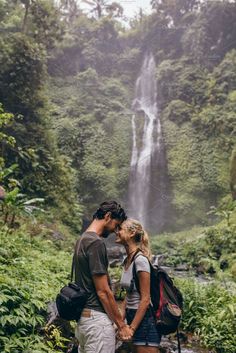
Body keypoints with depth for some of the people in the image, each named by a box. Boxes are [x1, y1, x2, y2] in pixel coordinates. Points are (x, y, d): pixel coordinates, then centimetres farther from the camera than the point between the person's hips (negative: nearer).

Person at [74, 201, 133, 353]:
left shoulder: (82, 240, 12)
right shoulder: (96, 242, -18)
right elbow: (103, 291, -19)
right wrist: (121, 324, -10)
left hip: (83, 317, 10)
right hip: (97, 318, -10)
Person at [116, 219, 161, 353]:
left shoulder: (140, 260, -19)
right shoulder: (128, 260, 7)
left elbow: (145, 299, -19)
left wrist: (131, 328, -17)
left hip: (144, 319, -9)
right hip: (134, 316, 9)